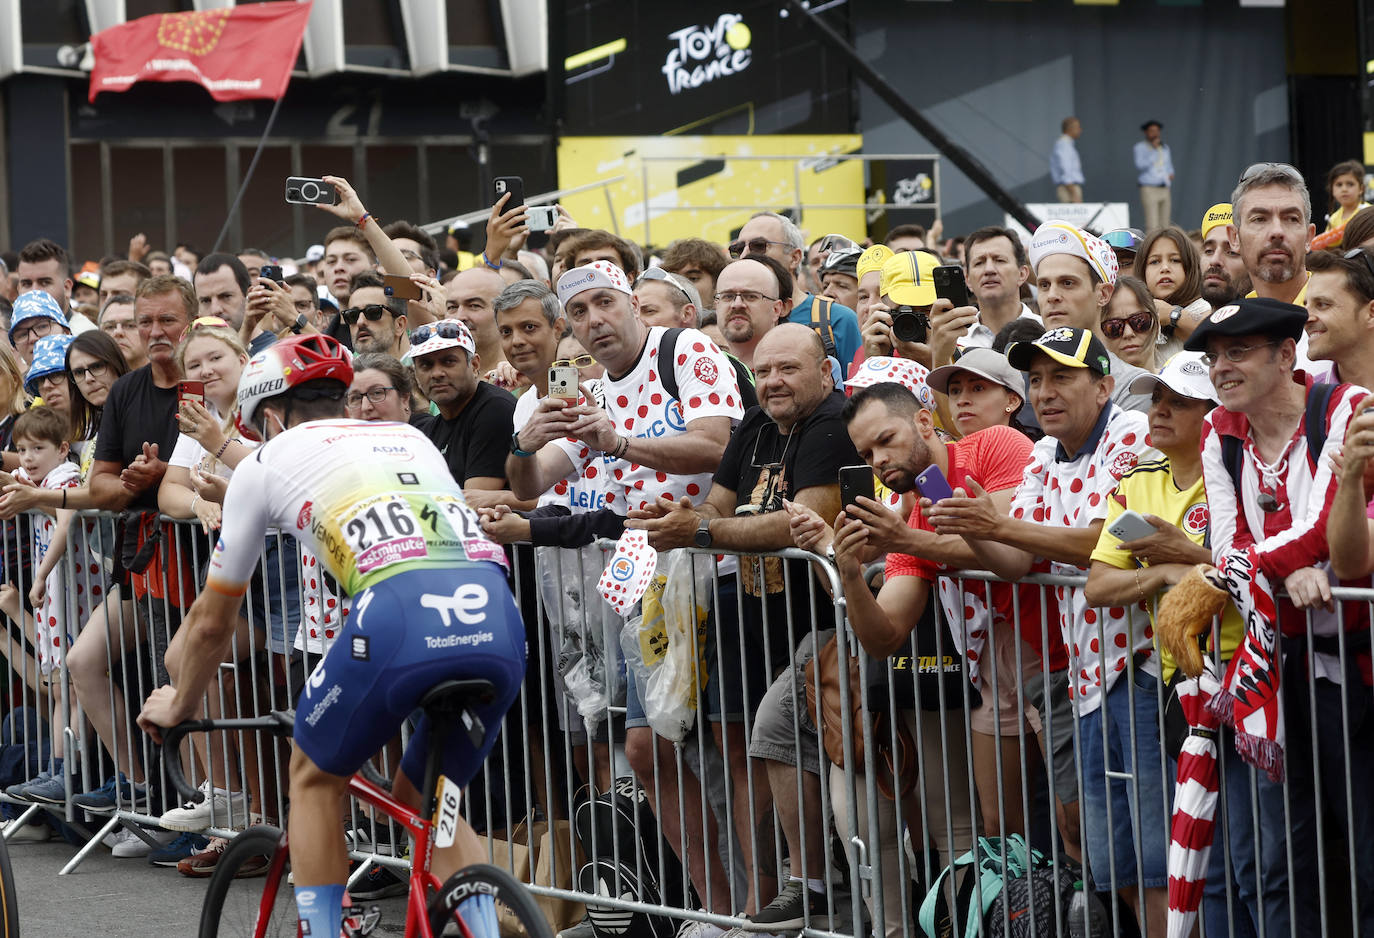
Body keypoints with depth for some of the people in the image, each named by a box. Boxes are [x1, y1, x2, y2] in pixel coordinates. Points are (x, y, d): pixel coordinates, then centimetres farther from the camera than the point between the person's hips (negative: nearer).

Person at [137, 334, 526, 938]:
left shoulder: (268, 462, 23)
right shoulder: (411, 440, 35)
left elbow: (212, 621, 32)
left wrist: (180, 707, 50)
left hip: (400, 616, -4)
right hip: (501, 621, 4)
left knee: (314, 776, 23)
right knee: (428, 803, 26)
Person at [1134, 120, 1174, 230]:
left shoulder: (1164, 148, 16)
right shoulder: (1139, 147, -2)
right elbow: (1141, 165, -17)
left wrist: (1171, 174, 6)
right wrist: (1153, 149, -20)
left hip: (1164, 190, 6)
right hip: (1149, 190, -6)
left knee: (1164, 226, 2)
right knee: (1152, 227, -15)